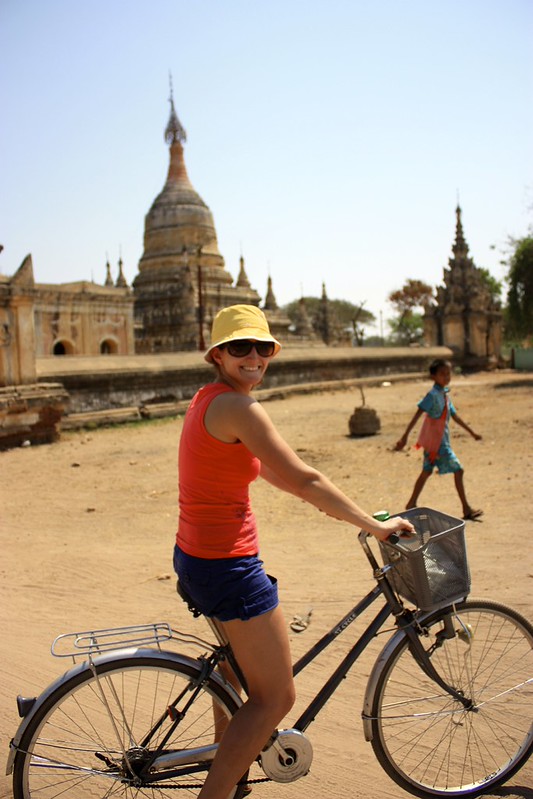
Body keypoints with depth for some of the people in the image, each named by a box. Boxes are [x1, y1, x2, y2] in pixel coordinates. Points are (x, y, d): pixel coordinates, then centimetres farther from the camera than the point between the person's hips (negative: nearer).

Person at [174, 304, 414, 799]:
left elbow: (269, 471, 19)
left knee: (240, 666, 31)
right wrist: (374, 526, -11)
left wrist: (337, 507, 21)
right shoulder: (237, 407, -20)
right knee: (275, 698, 3)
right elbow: (303, 480, -21)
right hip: (227, 567, -11)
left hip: (195, 557, 11)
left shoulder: (208, 399, 11)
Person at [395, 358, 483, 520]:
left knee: (427, 472, 16)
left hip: (438, 440, 9)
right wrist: (405, 437, -28)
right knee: (458, 471, -5)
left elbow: (455, 416, 20)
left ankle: (412, 504, 25)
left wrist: (472, 433, 24)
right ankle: (466, 509, 2)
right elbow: (417, 415, -23)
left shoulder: (444, 394, 11)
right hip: (437, 441, -9)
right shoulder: (433, 395, -17)